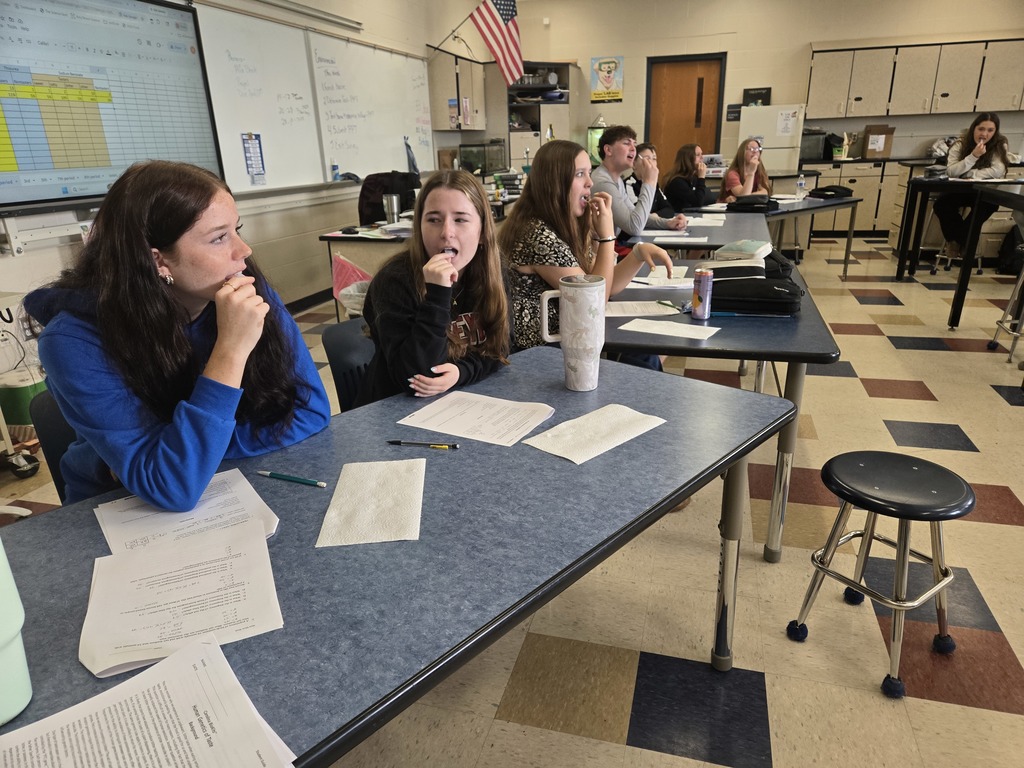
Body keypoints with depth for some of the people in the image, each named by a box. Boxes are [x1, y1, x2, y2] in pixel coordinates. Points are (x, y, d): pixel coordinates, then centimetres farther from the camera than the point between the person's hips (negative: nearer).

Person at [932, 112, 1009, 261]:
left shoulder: (999, 145, -5)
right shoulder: (960, 144, -6)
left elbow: (998, 171, -18)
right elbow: (951, 172, -16)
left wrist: (969, 175, -20)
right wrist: (973, 156, -26)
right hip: (958, 189, 1)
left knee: (991, 204, -33)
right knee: (940, 205, -28)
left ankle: (961, 241, -12)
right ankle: (956, 240, -5)